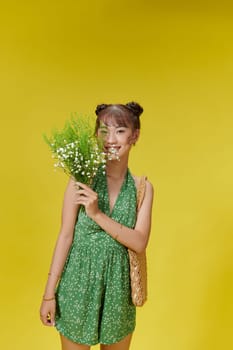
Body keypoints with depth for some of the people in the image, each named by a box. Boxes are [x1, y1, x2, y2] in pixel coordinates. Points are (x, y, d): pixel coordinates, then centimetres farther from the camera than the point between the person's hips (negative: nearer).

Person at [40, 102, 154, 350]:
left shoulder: (143, 187, -4)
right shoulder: (82, 179, -12)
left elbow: (139, 243, -11)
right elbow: (65, 236, -9)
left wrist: (97, 214, -22)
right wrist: (49, 293, -6)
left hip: (118, 285, 3)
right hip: (80, 282, -2)